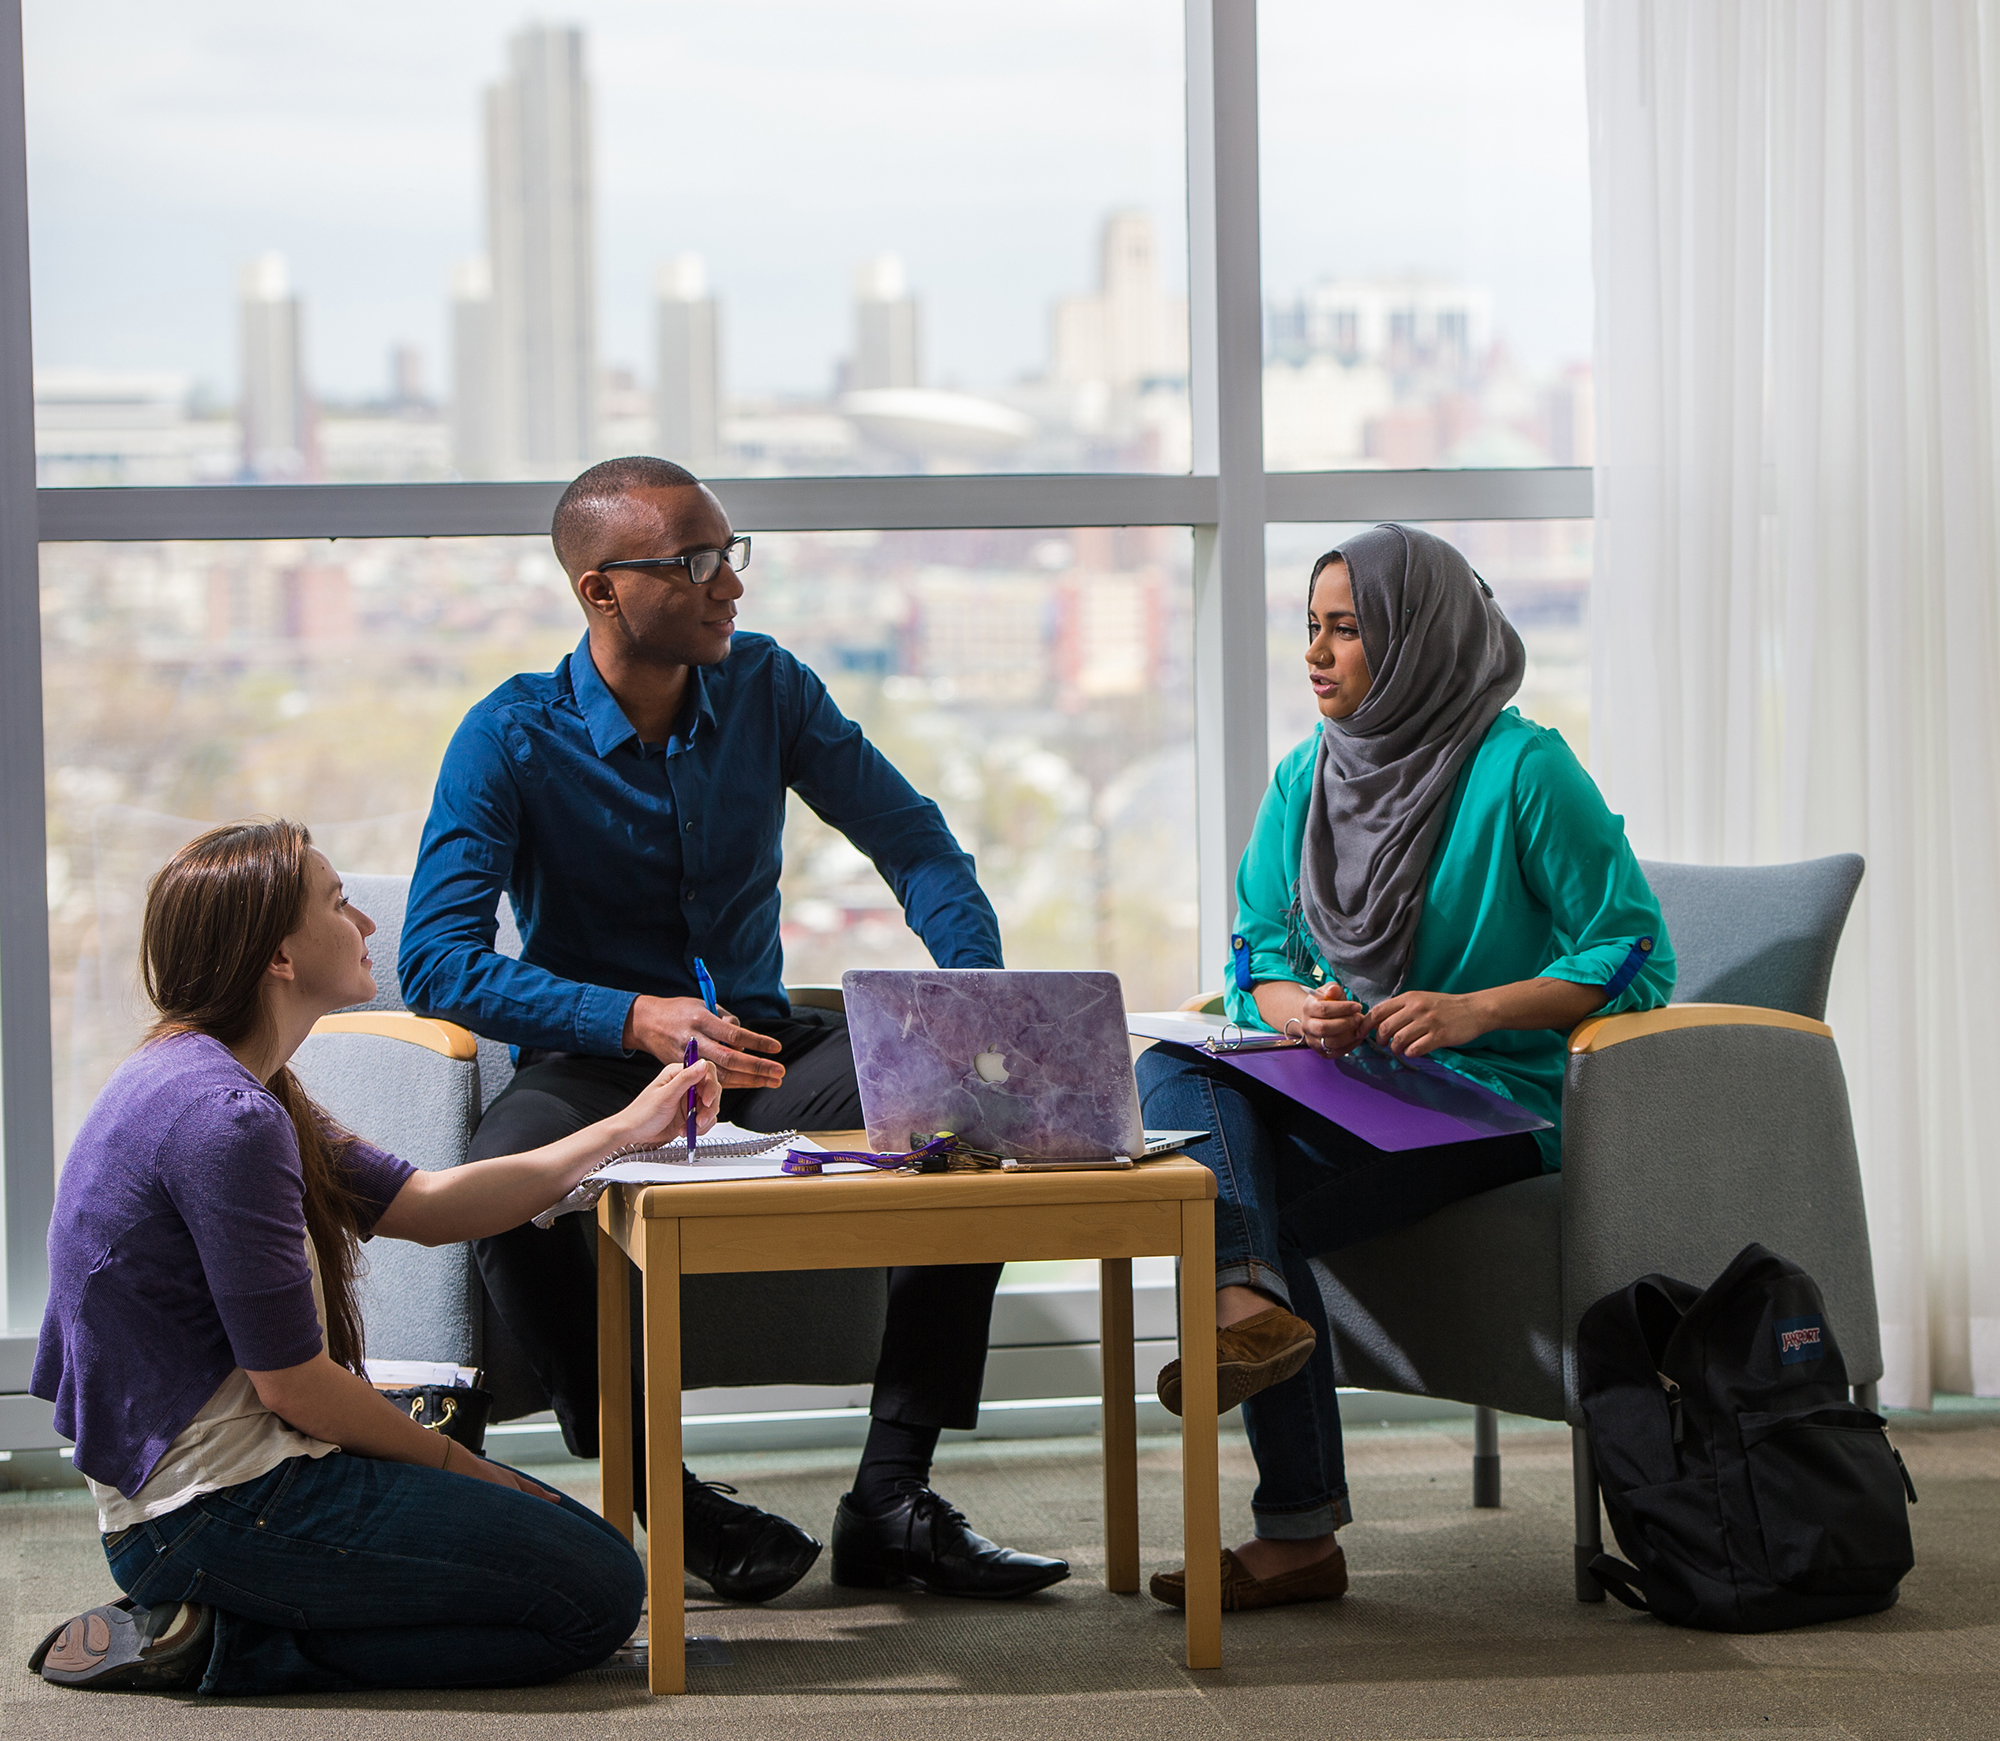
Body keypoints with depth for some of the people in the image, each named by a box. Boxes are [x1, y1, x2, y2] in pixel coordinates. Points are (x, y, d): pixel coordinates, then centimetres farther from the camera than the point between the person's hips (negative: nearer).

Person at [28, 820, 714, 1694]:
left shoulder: (204, 1079, 13)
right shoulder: (224, 1116, -20)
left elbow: (422, 1205, 18)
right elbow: (293, 1385, -18)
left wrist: (626, 1129, 16)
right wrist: (460, 1467, -4)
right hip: (216, 1508, -11)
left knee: (585, 1541, 13)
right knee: (600, 1590, -9)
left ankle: (204, 1621, 5)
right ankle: (221, 1646, -9)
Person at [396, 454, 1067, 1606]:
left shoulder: (767, 687, 2)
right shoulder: (511, 740, -10)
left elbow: (913, 843, 3)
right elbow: (440, 964, -19)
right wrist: (637, 1021, -33)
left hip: (762, 1042, 4)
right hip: (595, 1059, -3)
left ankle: (890, 1496, -18)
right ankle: (665, 1498, -19)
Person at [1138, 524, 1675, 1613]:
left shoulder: (1523, 769, -8)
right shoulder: (1307, 776, 11)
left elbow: (1633, 954, -10)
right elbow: (1259, 948, 13)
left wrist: (1474, 1010, -22)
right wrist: (1293, 1005, -11)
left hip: (1499, 1099, -6)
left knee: (1278, 1194, -28)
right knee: (1172, 1074, -23)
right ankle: (1252, 1297, -42)